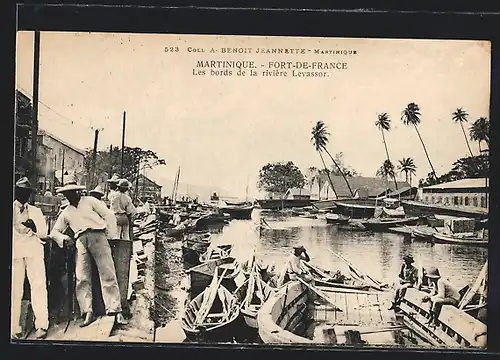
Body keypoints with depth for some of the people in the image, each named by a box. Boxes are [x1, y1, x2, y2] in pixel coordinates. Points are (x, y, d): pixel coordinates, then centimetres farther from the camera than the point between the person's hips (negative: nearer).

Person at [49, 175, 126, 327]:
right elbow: (55, 231, 27)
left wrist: (110, 236, 1)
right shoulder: (66, 212, 25)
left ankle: (115, 310, -17)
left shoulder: (90, 201, 14)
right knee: (82, 278, -10)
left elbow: (109, 216, 8)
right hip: (80, 241, 4)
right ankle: (88, 313, -11)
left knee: (107, 273, -13)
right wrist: (64, 239, 5)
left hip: (97, 236, -4)